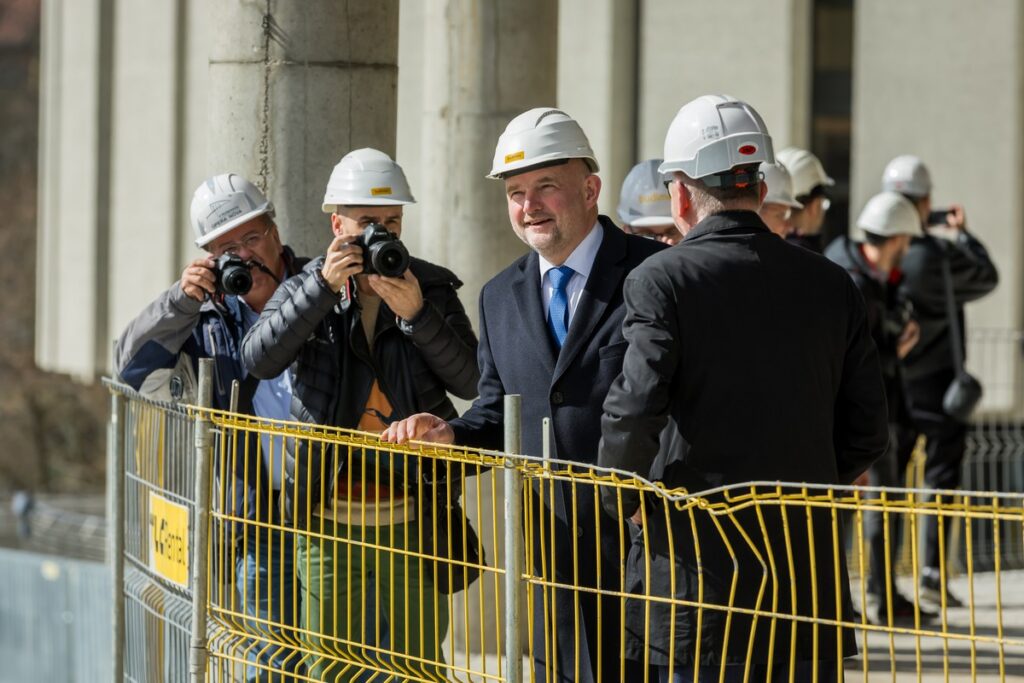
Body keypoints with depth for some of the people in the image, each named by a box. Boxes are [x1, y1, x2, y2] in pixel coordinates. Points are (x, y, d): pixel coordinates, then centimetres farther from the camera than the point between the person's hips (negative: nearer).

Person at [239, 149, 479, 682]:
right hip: (330, 515, 0)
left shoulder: (433, 290, 5)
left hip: (411, 515, 0)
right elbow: (258, 358, -13)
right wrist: (323, 286, -20)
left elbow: (470, 379, -5)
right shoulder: (304, 291, 5)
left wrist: (417, 314, -17)